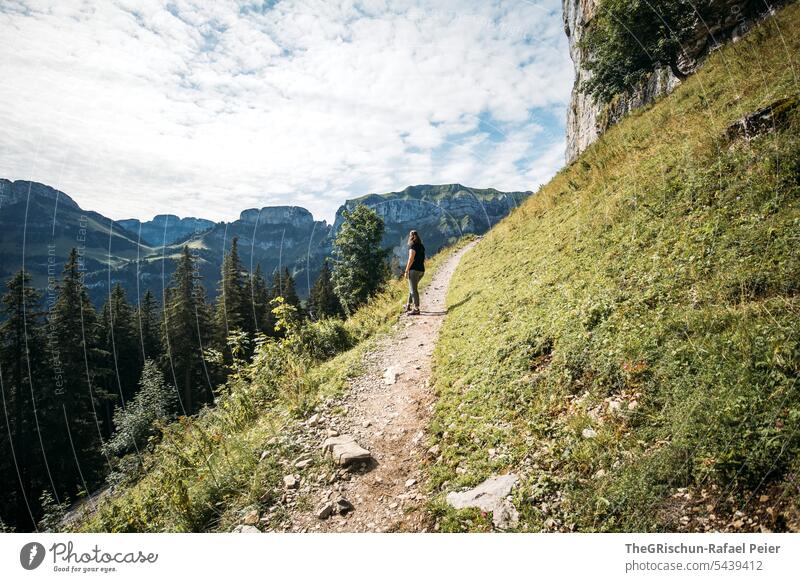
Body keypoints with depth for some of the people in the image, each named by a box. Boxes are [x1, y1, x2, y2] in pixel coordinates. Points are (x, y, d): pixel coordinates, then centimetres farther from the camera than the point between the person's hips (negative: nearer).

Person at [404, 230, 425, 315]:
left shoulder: (412, 245, -10)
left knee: (413, 289, -5)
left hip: (414, 269, -8)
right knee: (412, 288, 21)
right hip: (421, 270, 9)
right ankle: (408, 305, 31)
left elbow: (411, 259, -16)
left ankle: (416, 309, -6)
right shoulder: (421, 246, 13)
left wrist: (406, 271, -13)